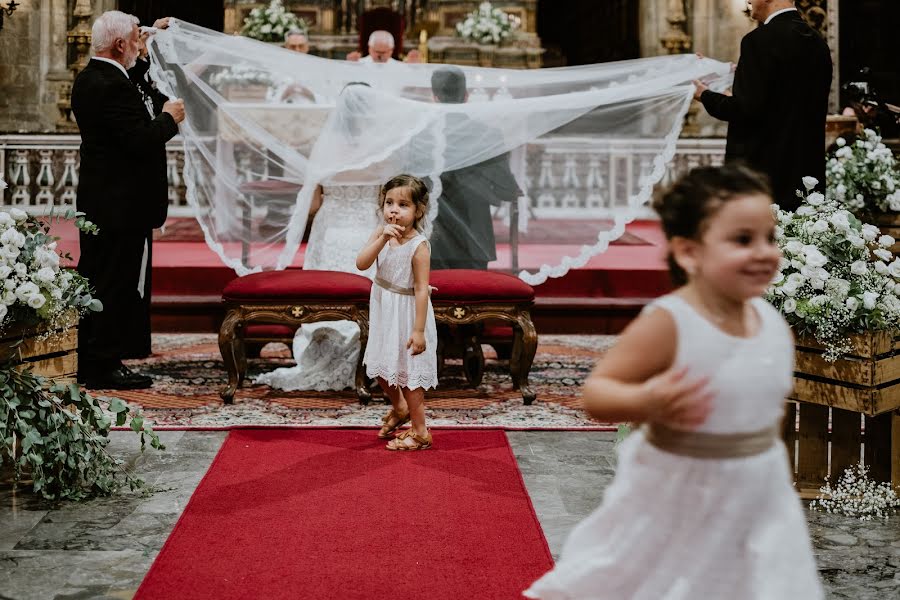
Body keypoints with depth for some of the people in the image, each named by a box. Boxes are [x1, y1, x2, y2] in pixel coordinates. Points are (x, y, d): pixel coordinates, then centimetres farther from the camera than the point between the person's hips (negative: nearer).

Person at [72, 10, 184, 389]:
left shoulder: (88, 79, 10)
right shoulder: (113, 86, -20)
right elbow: (141, 142, -24)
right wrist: (169, 119, -6)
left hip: (96, 200, 10)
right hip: (123, 205, -10)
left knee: (95, 281, 15)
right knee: (119, 284, -3)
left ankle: (89, 363, 24)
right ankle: (105, 367, 2)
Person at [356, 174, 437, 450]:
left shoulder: (418, 246, -22)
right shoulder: (381, 233, -6)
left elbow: (422, 290, -21)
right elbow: (361, 264, -18)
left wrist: (419, 330, -22)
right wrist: (382, 239, -31)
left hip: (407, 314, -7)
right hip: (384, 313, 7)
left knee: (408, 373, 4)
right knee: (381, 367, 21)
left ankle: (420, 433, 17)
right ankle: (399, 408, 47)